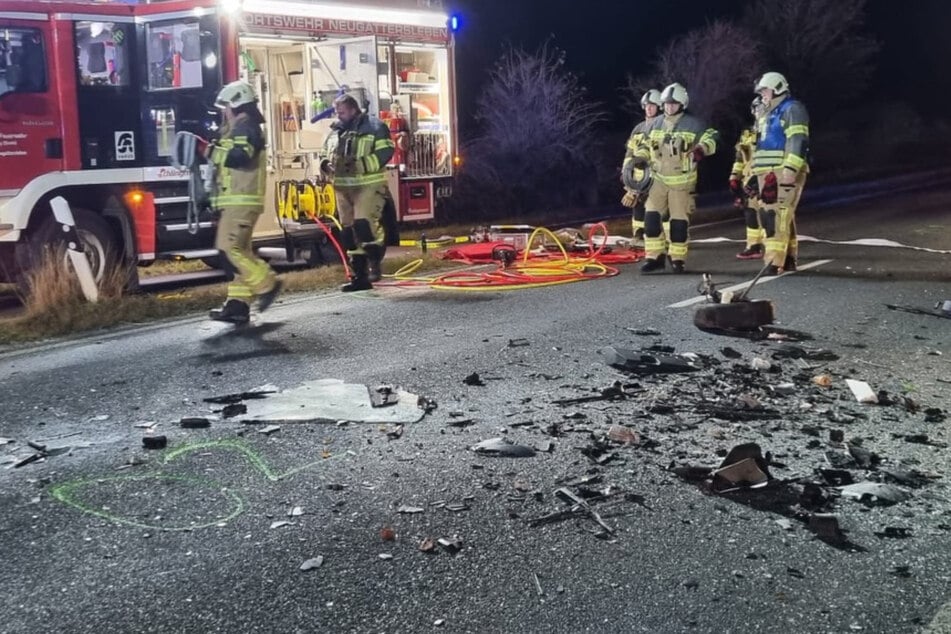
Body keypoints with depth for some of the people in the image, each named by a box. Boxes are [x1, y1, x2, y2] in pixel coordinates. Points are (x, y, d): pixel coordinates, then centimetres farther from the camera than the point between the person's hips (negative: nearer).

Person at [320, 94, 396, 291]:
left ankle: (374, 261, -1)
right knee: (349, 232, 7)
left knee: (364, 223, -23)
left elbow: (385, 152, -14)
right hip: (343, 187, 7)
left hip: (369, 185, -7)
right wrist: (326, 164, 2)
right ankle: (359, 277, 14)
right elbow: (326, 155, 26)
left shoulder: (374, 127, -4)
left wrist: (360, 165, -22)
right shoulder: (335, 131, 17)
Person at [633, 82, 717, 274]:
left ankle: (677, 259, 14)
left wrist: (701, 149, -30)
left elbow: (710, 137, -10)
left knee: (679, 221, 2)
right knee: (651, 217, -6)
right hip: (659, 179, 4)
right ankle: (655, 257, 3)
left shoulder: (693, 124, -6)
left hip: (682, 181, -4)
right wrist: (640, 157, -1)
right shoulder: (655, 124, 8)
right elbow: (645, 144, 18)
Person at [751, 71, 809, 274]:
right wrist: (755, 173, 26)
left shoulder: (792, 109, -6)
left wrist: (790, 169, -26)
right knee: (784, 216, 12)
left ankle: (775, 261, -21)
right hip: (768, 173, 9)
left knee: (776, 215, -16)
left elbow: (798, 141, -17)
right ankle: (789, 259, 19)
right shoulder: (768, 114, 24)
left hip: (785, 172, -9)